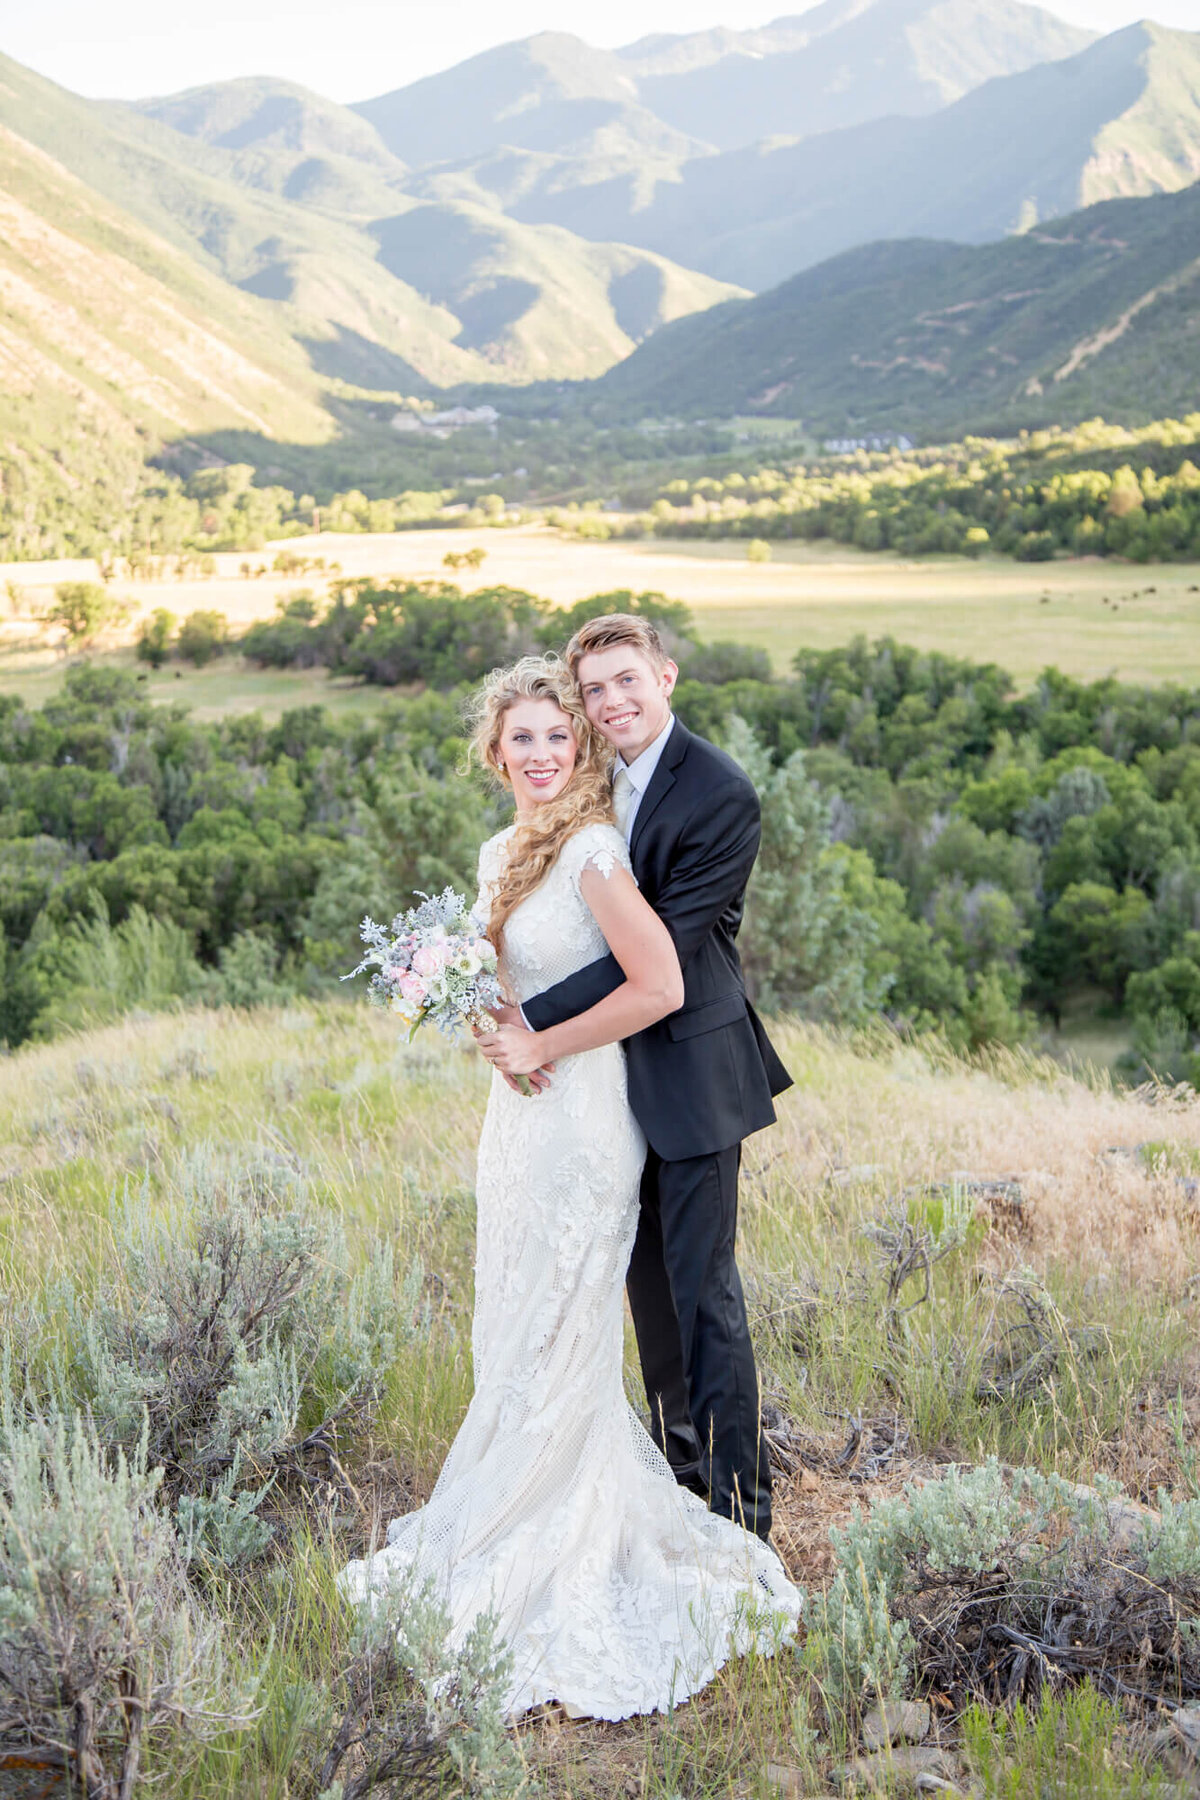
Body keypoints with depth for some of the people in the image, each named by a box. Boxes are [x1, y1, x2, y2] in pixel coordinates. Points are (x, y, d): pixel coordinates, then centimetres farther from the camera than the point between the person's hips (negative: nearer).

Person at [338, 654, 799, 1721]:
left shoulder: (591, 851, -17)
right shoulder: (502, 854, 10)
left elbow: (660, 986, -23)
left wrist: (541, 1048, -16)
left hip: (578, 1117, -9)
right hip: (518, 1115, 9)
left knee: (553, 1342, 2)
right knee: (514, 1337, 16)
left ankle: (533, 1556, 18)